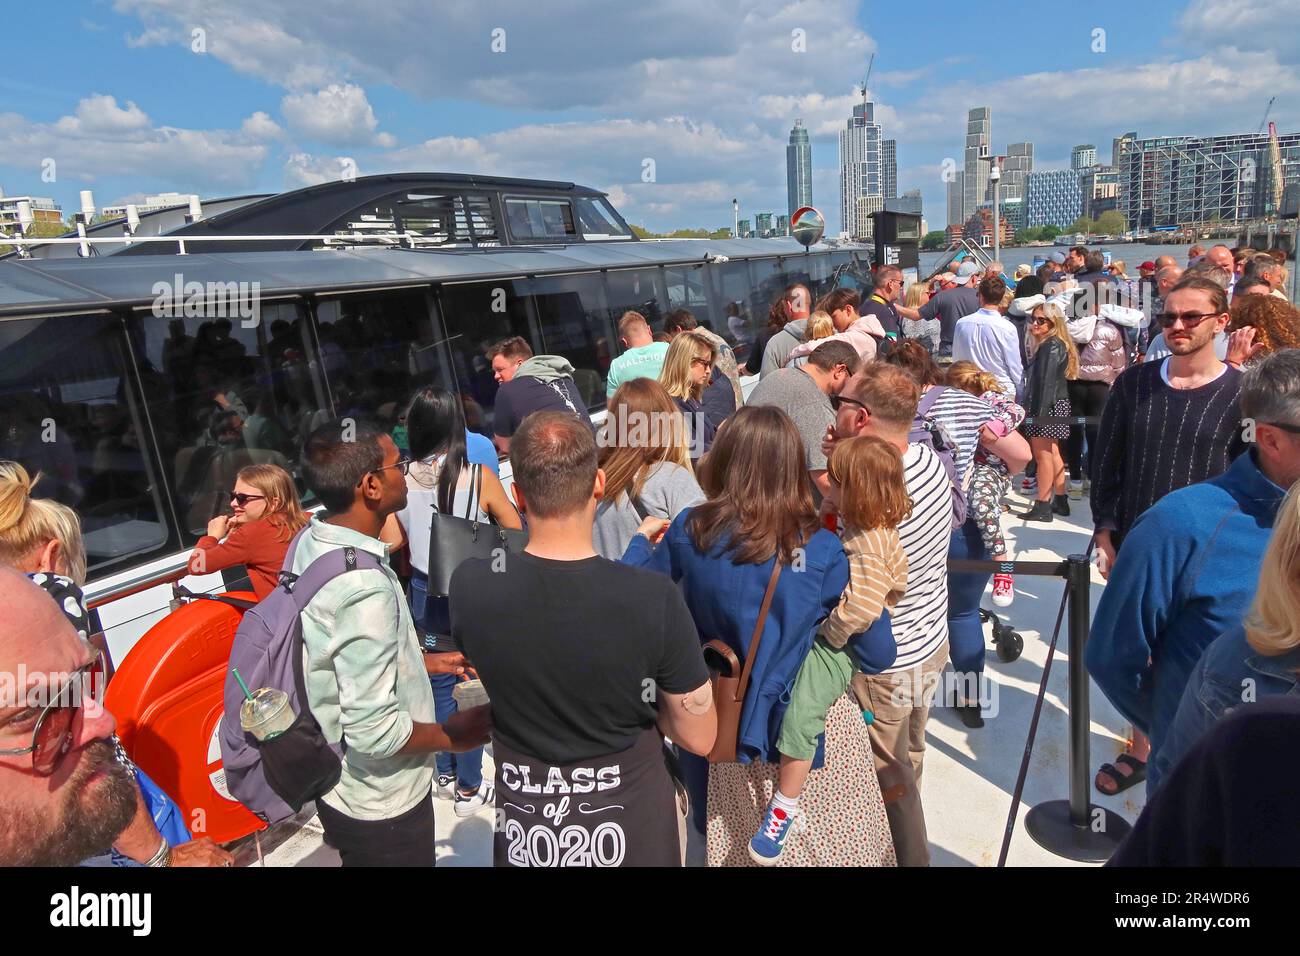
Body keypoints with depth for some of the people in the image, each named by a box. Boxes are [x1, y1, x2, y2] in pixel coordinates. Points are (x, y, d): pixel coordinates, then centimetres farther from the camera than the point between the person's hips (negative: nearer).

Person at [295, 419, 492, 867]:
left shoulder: (311, 544, -4)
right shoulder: (365, 587, -33)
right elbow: (374, 733, -30)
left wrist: (425, 662, 11)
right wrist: (451, 735, -14)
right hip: (382, 807, -8)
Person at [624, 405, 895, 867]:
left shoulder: (688, 530, -13)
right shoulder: (822, 548, -18)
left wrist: (643, 539, 17)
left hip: (728, 721, 3)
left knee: (741, 843, 26)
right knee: (837, 843, 21)